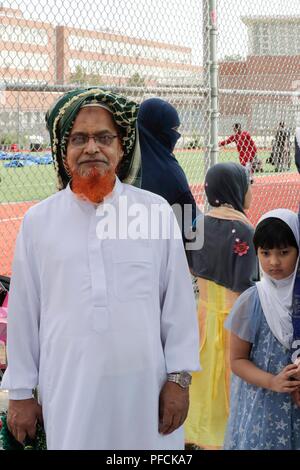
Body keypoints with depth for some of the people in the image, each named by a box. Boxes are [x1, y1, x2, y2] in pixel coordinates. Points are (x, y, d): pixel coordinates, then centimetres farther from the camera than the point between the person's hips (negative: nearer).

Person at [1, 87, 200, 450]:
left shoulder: (156, 211, -1)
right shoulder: (38, 220, 1)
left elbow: (178, 300, 2)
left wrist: (179, 377, 0)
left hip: (144, 385, 0)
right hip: (68, 390, 0)